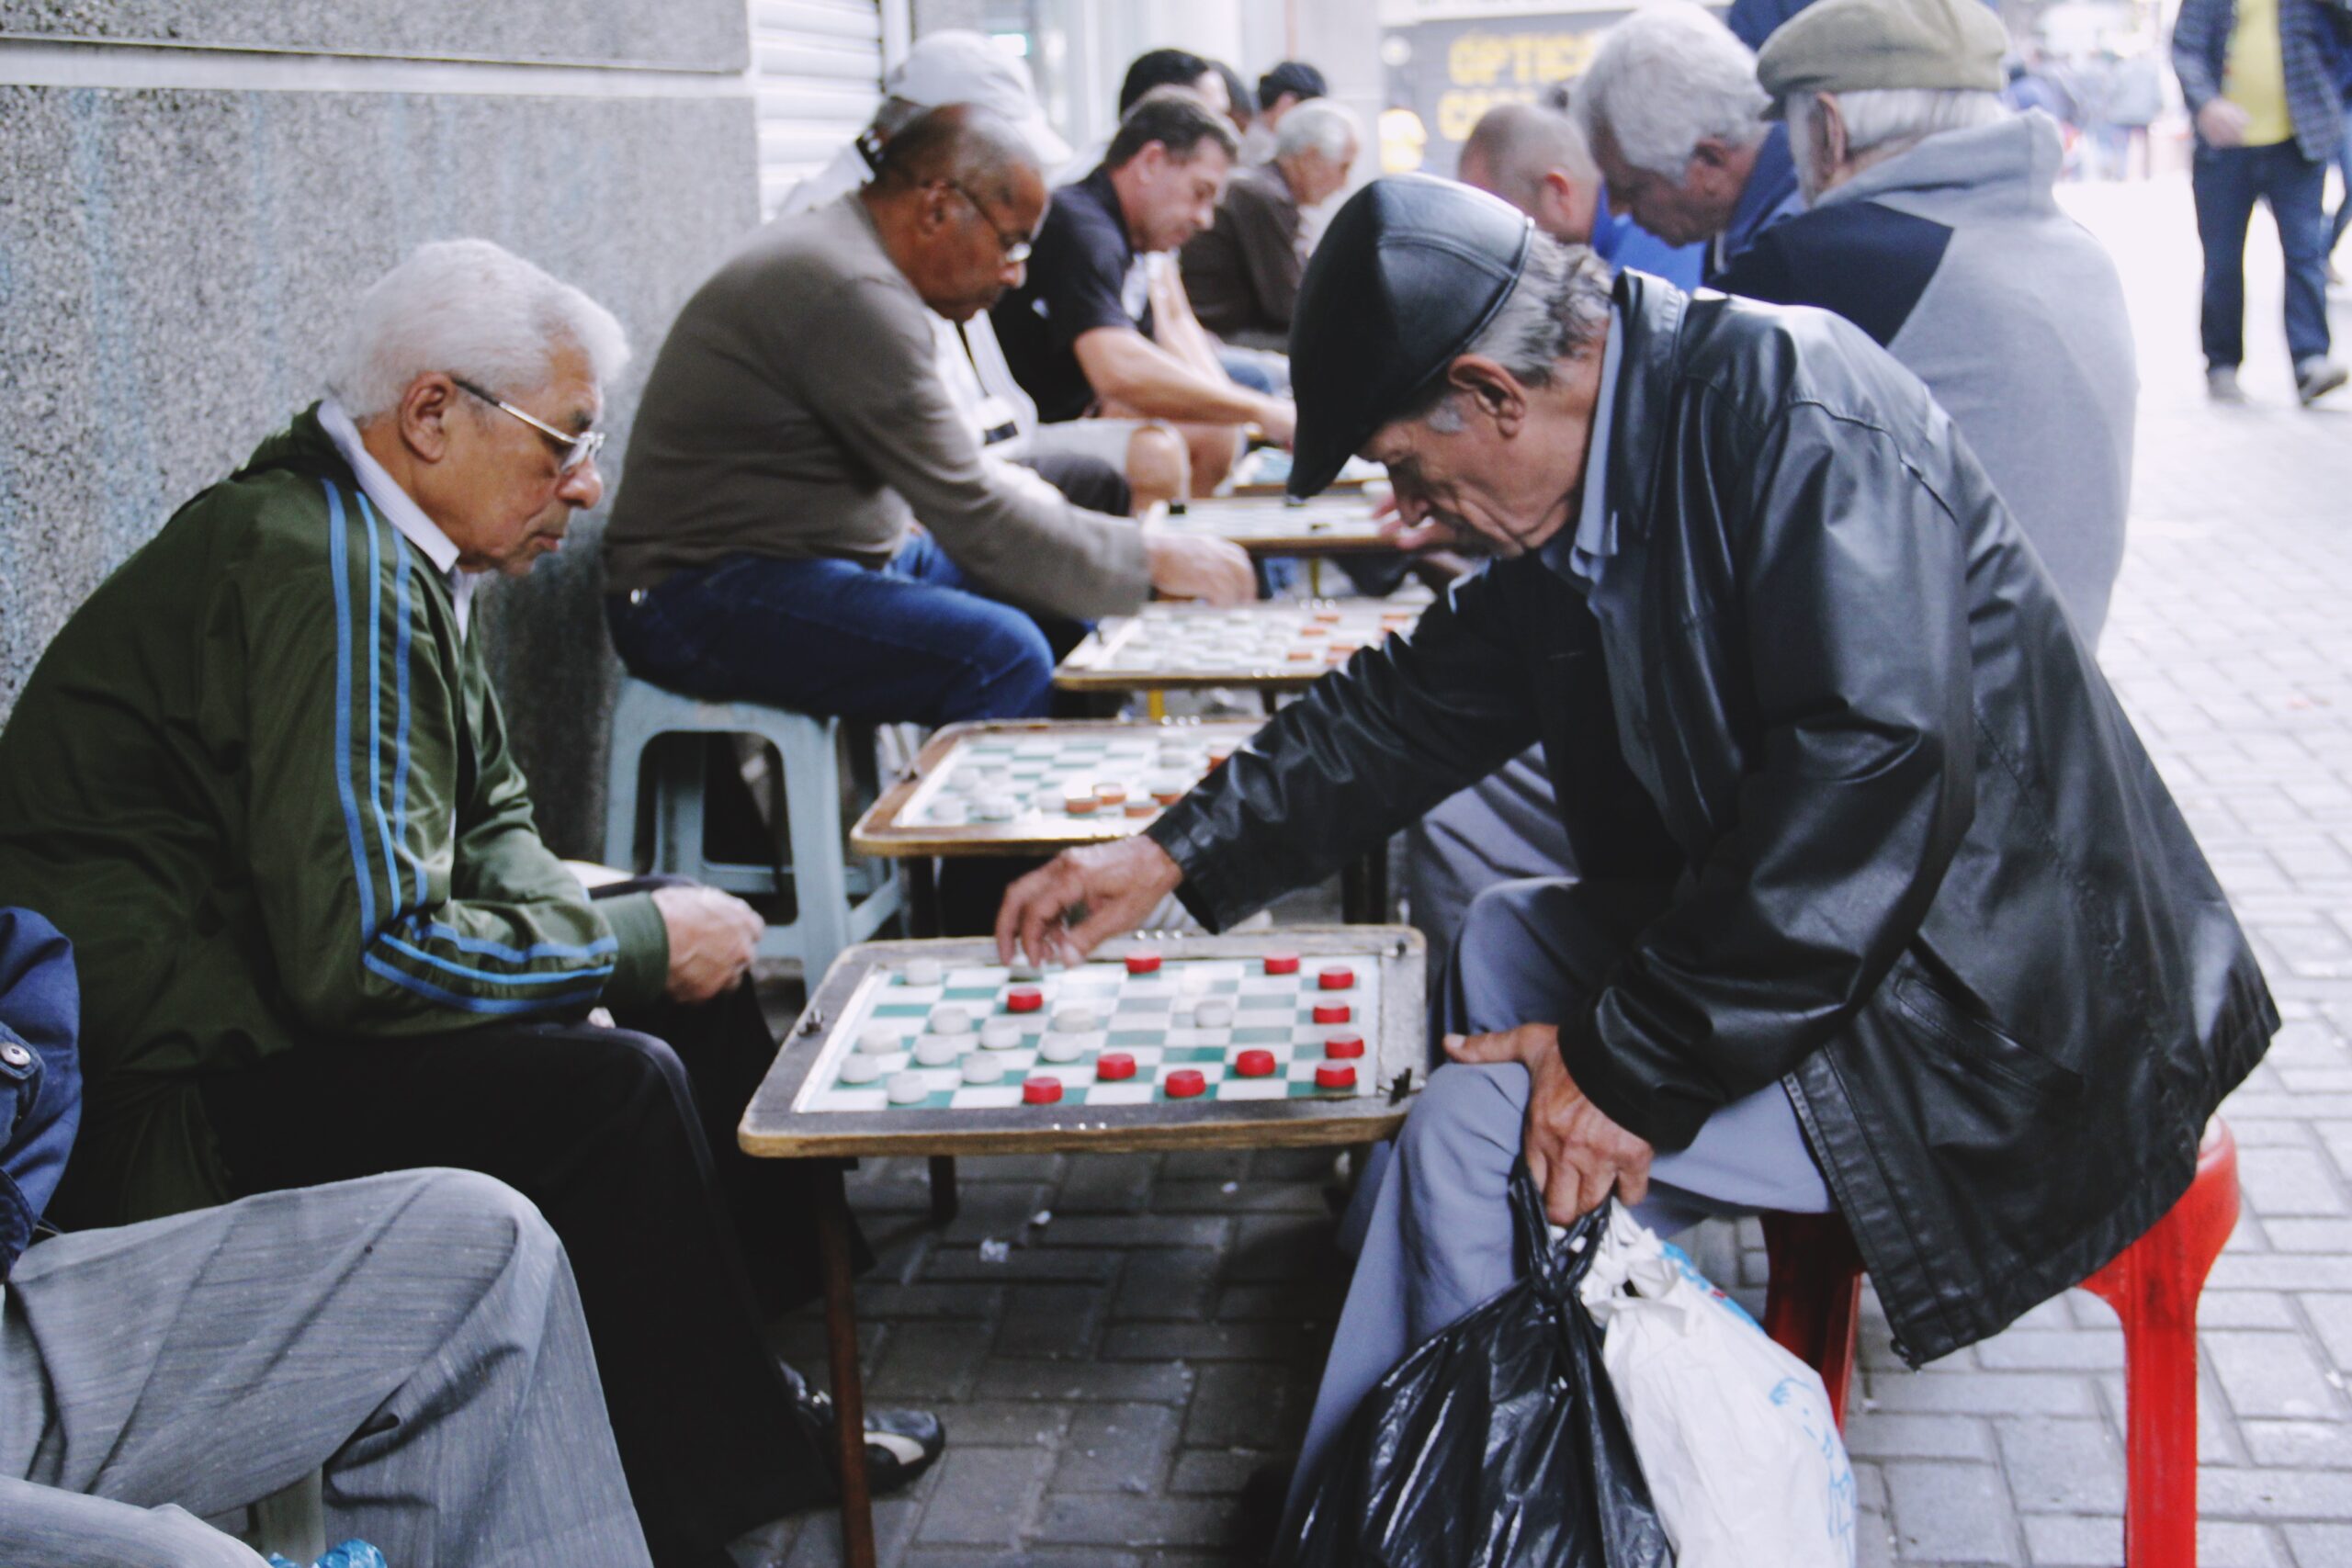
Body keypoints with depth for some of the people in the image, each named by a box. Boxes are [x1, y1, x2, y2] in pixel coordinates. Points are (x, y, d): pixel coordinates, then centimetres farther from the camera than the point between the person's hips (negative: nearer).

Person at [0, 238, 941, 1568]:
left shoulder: (395, 549, 7)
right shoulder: (329, 580, -24)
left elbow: (490, 827, 17)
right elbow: (358, 954, -30)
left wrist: (620, 918, -4)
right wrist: (637, 945, -18)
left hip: (261, 996, 11)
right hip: (167, 1098, -11)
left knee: (687, 936, 12)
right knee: (611, 1086, -26)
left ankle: (785, 1305, 24)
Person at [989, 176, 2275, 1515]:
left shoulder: (1799, 410, -20)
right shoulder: (1593, 488, 7)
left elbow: (1879, 768, -29)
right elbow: (1423, 701, 20)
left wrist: (1640, 1064, -26)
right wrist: (1177, 854, 20)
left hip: (1993, 1020, -10)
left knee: (1484, 1131, -16)